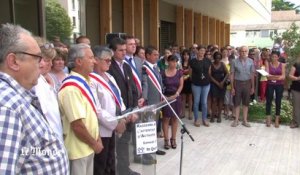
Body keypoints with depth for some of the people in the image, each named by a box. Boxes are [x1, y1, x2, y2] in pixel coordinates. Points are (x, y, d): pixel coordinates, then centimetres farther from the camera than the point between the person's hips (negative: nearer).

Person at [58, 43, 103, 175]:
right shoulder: (71, 88, -23)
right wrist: (94, 144, -12)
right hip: (78, 149, -9)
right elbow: (77, 125, -25)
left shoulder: (84, 82, 7)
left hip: (88, 147, 9)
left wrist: (97, 138, 8)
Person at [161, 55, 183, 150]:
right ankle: (166, 140, 6)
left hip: (176, 97, 3)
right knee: (166, 118, -1)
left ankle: (173, 139, 17)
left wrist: (176, 94, -11)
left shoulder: (179, 72, 4)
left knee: (175, 118, 7)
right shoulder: (163, 73, -4)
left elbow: (181, 85, 2)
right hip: (166, 97, -2)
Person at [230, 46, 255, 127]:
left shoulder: (250, 61, 0)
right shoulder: (234, 61, -7)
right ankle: (236, 120, 18)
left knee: (246, 103, 10)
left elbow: (252, 74, 4)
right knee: (237, 103, 6)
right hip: (237, 83, -2)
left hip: (247, 83, 2)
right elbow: (232, 75, -5)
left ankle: (245, 120, 21)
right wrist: (232, 87, -6)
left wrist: (252, 87, 4)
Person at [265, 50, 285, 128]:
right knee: (269, 101, 2)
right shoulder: (268, 64, 0)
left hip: (279, 85, 1)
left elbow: (283, 76, -6)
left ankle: (277, 120, 13)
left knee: (278, 102, 4)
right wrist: (277, 76, -29)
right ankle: (268, 119, 11)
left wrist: (272, 76, -24)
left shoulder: (282, 65, 2)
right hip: (270, 85, -1)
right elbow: (267, 75, -10)